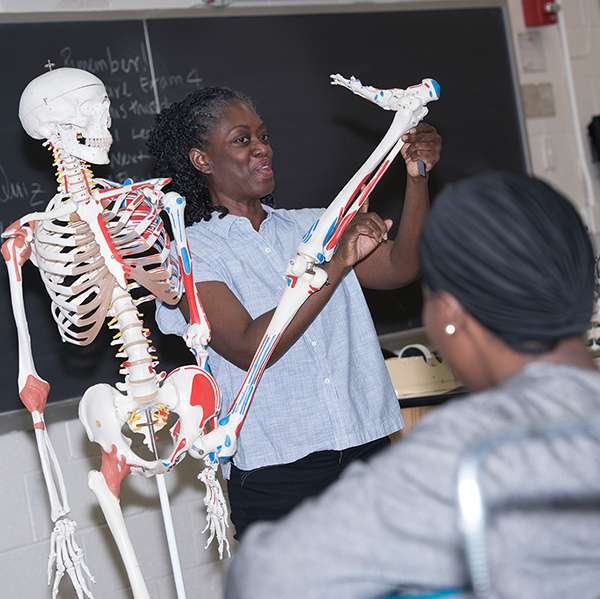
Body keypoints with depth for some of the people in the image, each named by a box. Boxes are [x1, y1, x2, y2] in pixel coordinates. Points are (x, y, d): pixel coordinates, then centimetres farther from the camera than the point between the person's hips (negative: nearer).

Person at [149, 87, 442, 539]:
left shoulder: (312, 226, 13)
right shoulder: (191, 255, -2)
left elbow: (399, 268, 0)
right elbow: (250, 350, -16)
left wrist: (417, 179, -13)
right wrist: (338, 263, -19)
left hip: (370, 450, 4)